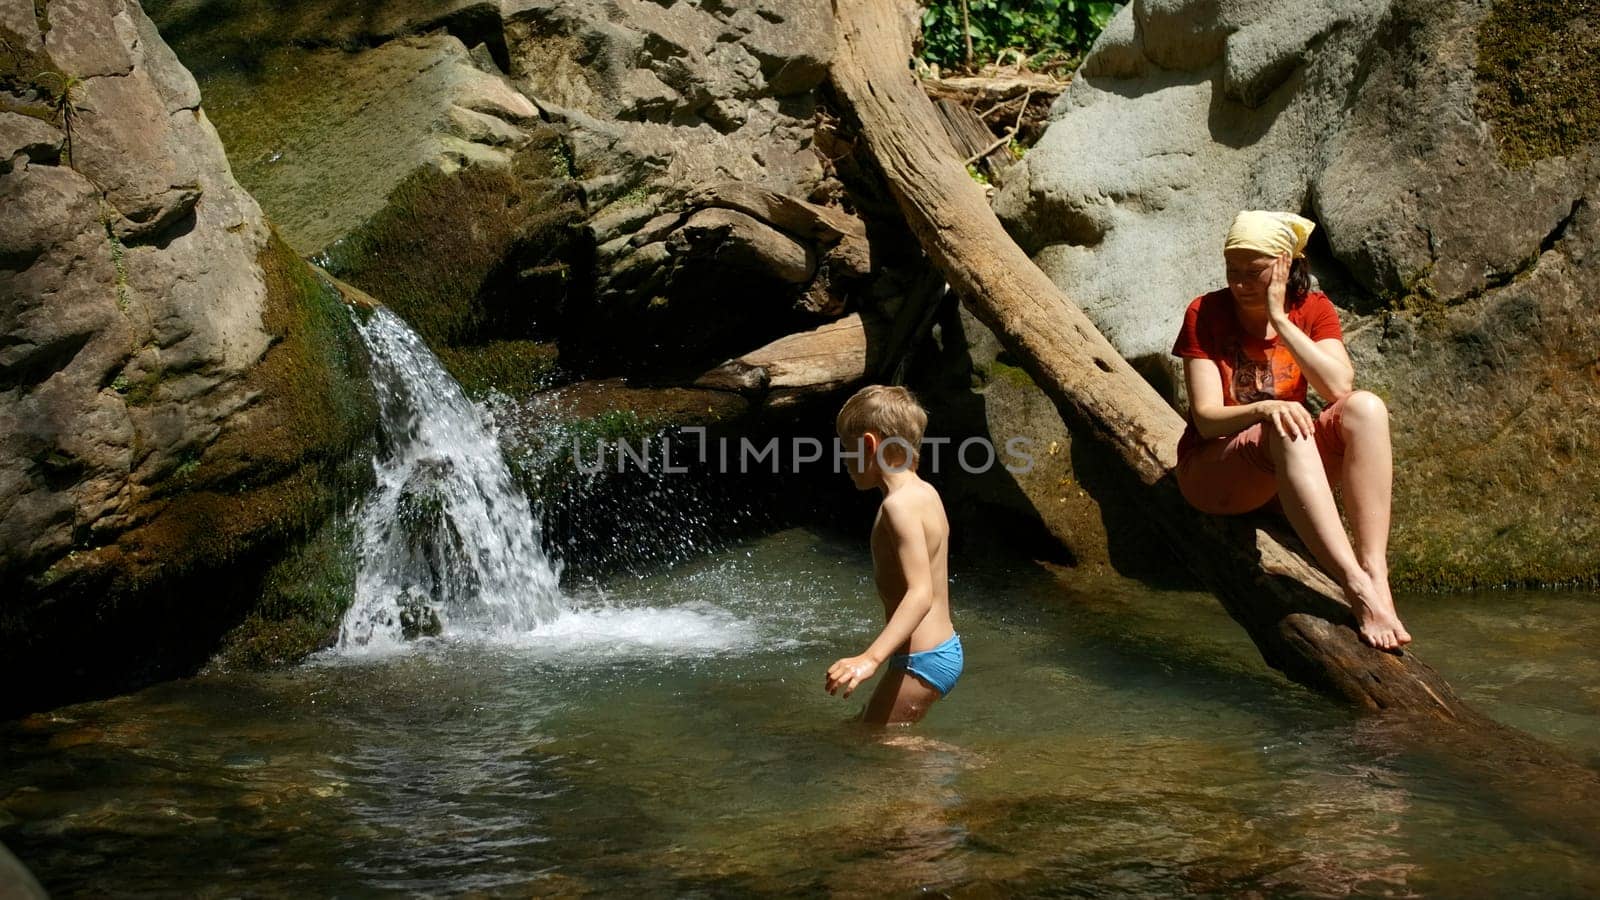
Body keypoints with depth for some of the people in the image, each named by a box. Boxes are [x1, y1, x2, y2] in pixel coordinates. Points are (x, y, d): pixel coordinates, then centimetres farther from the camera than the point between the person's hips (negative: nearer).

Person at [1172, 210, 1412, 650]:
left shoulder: (1313, 309, 2)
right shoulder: (1205, 314, -6)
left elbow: (1339, 387, -16)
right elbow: (1206, 418, -14)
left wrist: (1279, 319, -17)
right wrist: (1264, 409, -34)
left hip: (1291, 469, 4)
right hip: (1213, 470, -4)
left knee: (1365, 407, -25)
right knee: (1284, 432, -36)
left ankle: (1376, 574, -38)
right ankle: (1357, 588, -48)